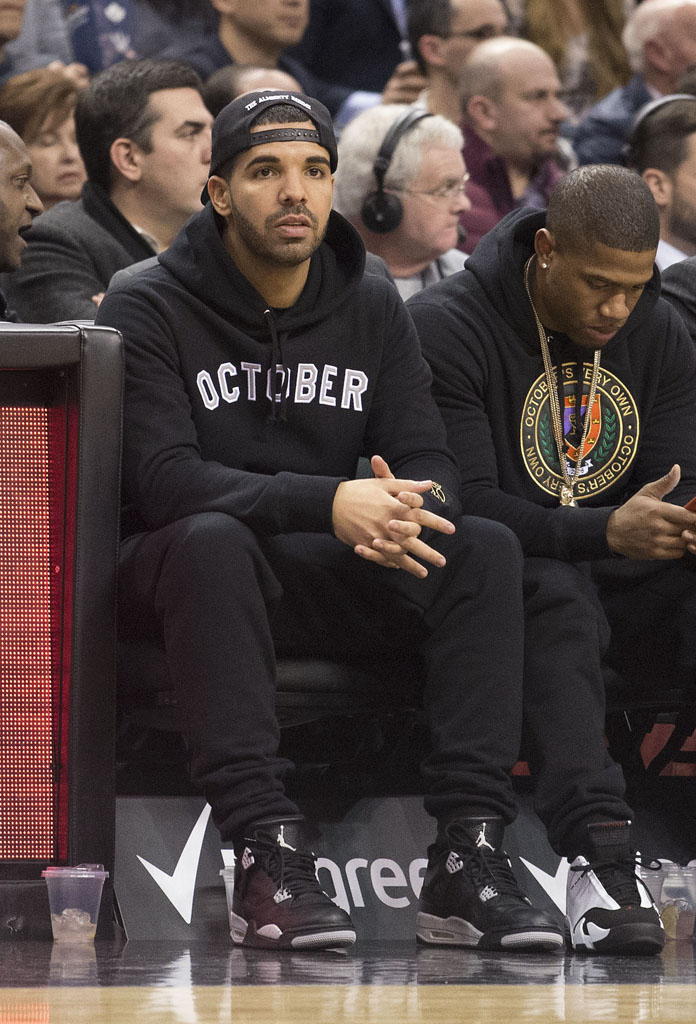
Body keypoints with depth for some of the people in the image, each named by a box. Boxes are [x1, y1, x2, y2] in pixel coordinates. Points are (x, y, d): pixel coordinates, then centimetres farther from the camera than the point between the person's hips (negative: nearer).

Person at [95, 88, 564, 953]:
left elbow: (429, 465, 1)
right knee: (215, 538, -39)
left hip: (328, 581, 4)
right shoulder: (147, 312, -7)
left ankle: (467, 858, -30)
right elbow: (163, 478, -21)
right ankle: (265, 852, -43)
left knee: (486, 547, -20)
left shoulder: (372, 309, 8)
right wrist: (328, 504, -34)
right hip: (172, 573, -4)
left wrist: (404, 510, -26)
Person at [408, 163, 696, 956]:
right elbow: (464, 505, -19)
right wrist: (606, 531, -33)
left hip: (621, 580, 5)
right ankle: (597, 850, -53)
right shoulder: (445, 327, -10)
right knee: (557, 598, -39)